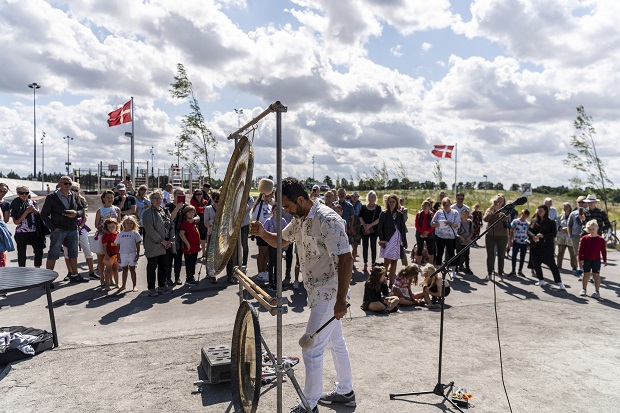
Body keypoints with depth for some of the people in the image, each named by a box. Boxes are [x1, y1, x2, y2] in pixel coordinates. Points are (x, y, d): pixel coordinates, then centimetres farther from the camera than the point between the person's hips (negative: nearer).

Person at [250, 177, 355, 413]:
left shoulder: (327, 220, -24)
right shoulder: (300, 220, 5)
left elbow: (345, 259, -26)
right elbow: (280, 241, 18)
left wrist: (341, 300, -27)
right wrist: (262, 233, -4)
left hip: (329, 295, -10)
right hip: (319, 292, 10)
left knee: (311, 349, -2)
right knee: (336, 343, 20)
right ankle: (345, 392, 37)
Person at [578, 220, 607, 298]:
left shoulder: (601, 239, -4)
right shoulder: (585, 238, -3)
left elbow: (603, 250, 1)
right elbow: (581, 249, -1)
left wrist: (605, 260, 1)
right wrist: (581, 259, -5)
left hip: (596, 260, -1)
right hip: (586, 260, 1)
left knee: (596, 275, 4)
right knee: (586, 274, 11)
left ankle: (597, 291, 12)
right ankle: (584, 289, 21)